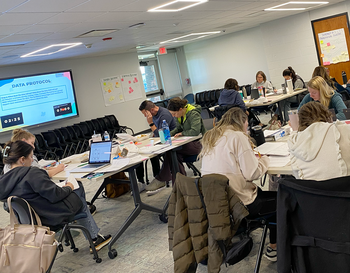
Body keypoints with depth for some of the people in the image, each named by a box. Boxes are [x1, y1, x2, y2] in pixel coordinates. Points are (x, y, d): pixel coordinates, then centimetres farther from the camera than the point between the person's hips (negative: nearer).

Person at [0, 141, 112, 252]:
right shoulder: (32, 173, -27)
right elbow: (55, 195, -26)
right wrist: (68, 188, -6)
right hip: (54, 216, -8)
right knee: (81, 201, 20)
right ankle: (95, 238, 32)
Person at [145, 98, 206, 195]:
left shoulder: (193, 114, -15)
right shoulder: (179, 115, 9)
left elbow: (195, 131, -28)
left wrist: (181, 133, -15)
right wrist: (169, 134, 4)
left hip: (197, 143, -8)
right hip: (187, 143, 8)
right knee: (176, 156, -26)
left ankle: (161, 180, -17)